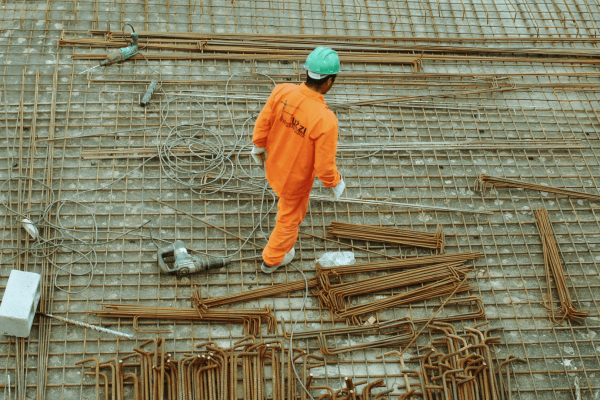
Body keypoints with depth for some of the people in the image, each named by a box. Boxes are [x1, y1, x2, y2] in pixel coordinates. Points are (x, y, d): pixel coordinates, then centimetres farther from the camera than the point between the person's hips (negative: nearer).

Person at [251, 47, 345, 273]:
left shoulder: (282, 91, -25)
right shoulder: (325, 120, -39)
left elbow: (263, 123, -9)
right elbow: (324, 165, -28)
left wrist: (259, 147, 11)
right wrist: (335, 184, -7)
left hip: (274, 166, 5)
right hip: (296, 179, -5)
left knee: (288, 201, 39)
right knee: (290, 218, 25)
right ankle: (272, 259, 51)